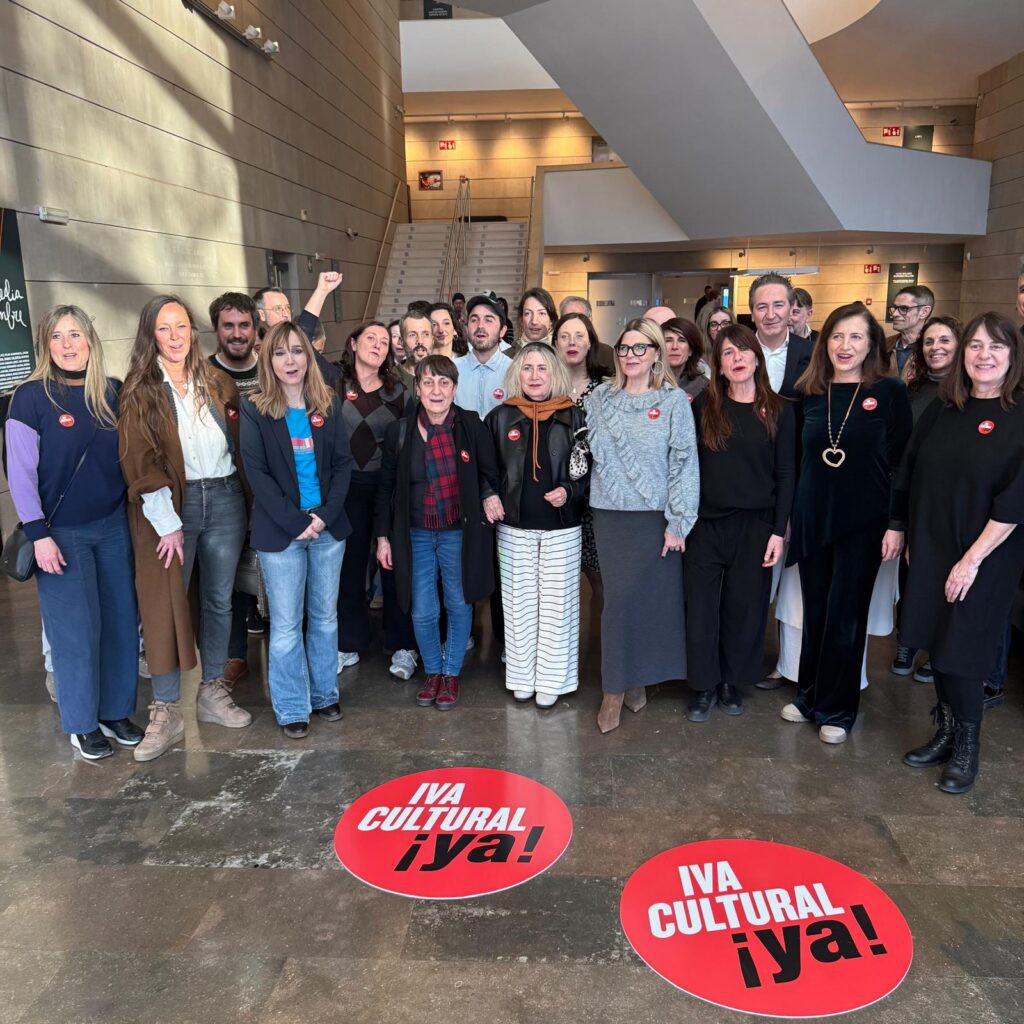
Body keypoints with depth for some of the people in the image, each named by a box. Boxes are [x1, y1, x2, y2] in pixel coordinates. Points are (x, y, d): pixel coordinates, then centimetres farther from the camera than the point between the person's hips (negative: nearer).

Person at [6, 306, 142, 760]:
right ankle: (81, 723, 20)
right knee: (76, 630, 2)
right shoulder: (31, 395, -7)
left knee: (121, 622, 9)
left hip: (114, 527, 4)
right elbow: (20, 472, -8)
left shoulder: (112, 393, 4)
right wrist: (38, 534, -13)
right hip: (62, 532, -4)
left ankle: (115, 711, 26)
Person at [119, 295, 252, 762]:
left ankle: (212, 693, 26)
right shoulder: (139, 390, -3)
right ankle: (166, 712, 10)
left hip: (224, 497, 3)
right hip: (171, 503, -3)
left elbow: (240, 440, 10)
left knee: (219, 600, 11)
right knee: (167, 605, -1)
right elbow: (139, 462, -9)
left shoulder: (218, 382, 8)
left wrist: (245, 498, 1)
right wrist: (168, 523, -15)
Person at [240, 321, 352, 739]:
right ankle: (291, 708, 17)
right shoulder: (255, 408, -4)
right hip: (280, 531, -3)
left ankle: (325, 694, 29)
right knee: (286, 624, 4)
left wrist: (325, 515, -10)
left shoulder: (329, 403, 4)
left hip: (328, 526, 3)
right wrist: (295, 522, -14)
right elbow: (257, 473, -8)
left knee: (325, 616, 13)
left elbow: (343, 463, 2)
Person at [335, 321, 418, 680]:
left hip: (389, 485, 1)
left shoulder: (397, 391, 7)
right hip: (348, 485, 0)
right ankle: (349, 644, 22)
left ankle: (402, 646, 16)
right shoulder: (334, 385, 4)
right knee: (349, 565, 8)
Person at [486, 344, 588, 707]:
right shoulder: (500, 417, 4)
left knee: (557, 602, 4)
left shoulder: (574, 417, 1)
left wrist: (569, 491, -11)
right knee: (519, 602, 8)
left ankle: (552, 678, 17)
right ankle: (522, 676, 21)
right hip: (514, 527, 1)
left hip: (562, 527, -1)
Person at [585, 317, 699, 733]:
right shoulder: (599, 398, 7)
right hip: (610, 515, 2)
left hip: (656, 516, -1)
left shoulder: (674, 401, -1)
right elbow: (592, 452, 10)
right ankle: (615, 689, 12)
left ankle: (638, 677, 23)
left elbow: (684, 463, -4)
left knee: (653, 598, 5)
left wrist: (678, 522, -8)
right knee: (618, 599, 3)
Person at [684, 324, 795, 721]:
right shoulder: (703, 406, 2)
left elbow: (786, 475, 1)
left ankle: (731, 681, 27)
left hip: (755, 525, 0)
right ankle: (704, 685, 20)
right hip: (705, 522, 0)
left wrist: (778, 531, -4)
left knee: (745, 607, 8)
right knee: (702, 607, 4)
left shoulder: (778, 411, 2)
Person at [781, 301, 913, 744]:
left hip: (862, 523, -3)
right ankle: (809, 696, 28)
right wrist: (788, 515, 10)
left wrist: (896, 524, -10)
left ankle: (836, 710, 21)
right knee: (814, 613, 11)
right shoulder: (808, 393, 5)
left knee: (845, 618, 5)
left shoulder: (890, 392, -5)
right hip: (812, 519, 3)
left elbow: (902, 461, -6)